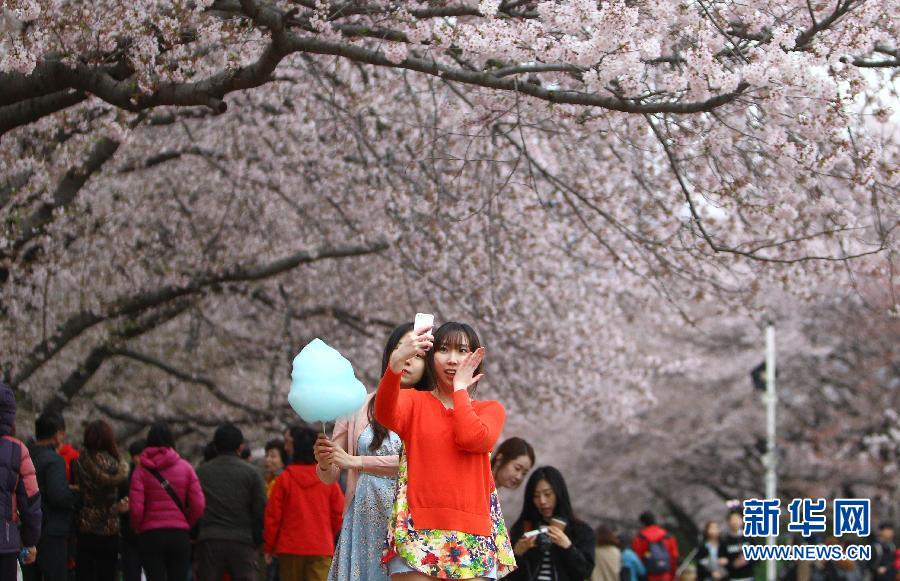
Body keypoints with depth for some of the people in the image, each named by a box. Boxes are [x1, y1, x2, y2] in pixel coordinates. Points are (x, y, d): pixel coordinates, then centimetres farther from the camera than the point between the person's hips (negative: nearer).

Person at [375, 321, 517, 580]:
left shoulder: (491, 410, 14)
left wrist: (460, 387, 4)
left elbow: (472, 438, -9)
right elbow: (385, 415, -14)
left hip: (471, 536, 1)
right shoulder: (414, 401, 12)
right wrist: (395, 364, -32)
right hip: (418, 530, -1)